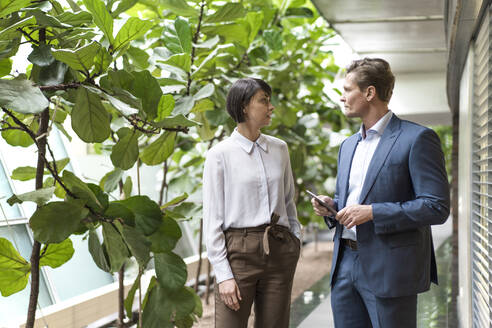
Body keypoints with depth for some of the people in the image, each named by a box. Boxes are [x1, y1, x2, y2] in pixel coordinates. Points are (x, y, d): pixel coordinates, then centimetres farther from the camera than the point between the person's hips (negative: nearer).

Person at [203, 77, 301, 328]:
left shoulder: (279, 149, 11)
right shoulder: (220, 154, -3)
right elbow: (212, 220, -5)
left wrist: (295, 239, 10)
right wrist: (223, 274, -11)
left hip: (279, 252, 4)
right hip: (237, 251, -4)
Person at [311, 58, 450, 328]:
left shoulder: (417, 138, -8)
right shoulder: (348, 145, 17)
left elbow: (437, 207, -14)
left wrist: (372, 212, -19)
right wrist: (331, 205, 4)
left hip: (390, 268, -7)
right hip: (345, 264, 7)